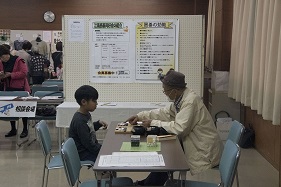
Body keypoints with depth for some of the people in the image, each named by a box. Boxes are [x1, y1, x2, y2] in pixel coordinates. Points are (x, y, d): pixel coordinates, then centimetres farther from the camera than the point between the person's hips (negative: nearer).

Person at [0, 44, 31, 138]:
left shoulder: (18, 60, -13)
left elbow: (24, 73, -20)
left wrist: (10, 74, -21)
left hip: (20, 89, -6)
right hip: (8, 89, 6)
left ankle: (25, 129, 14)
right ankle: (13, 129, 21)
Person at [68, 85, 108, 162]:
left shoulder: (86, 114, 5)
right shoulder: (79, 121, -24)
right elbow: (89, 145, -23)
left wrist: (98, 123, 8)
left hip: (91, 148, 10)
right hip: (84, 155, -10)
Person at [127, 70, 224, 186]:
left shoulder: (191, 101, -24)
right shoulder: (181, 98, 2)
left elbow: (179, 128, -28)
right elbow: (165, 112, 14)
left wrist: (153, 123, -19)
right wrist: (140, 116, 7)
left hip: (205, 152, -8)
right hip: (194, 144, 8)